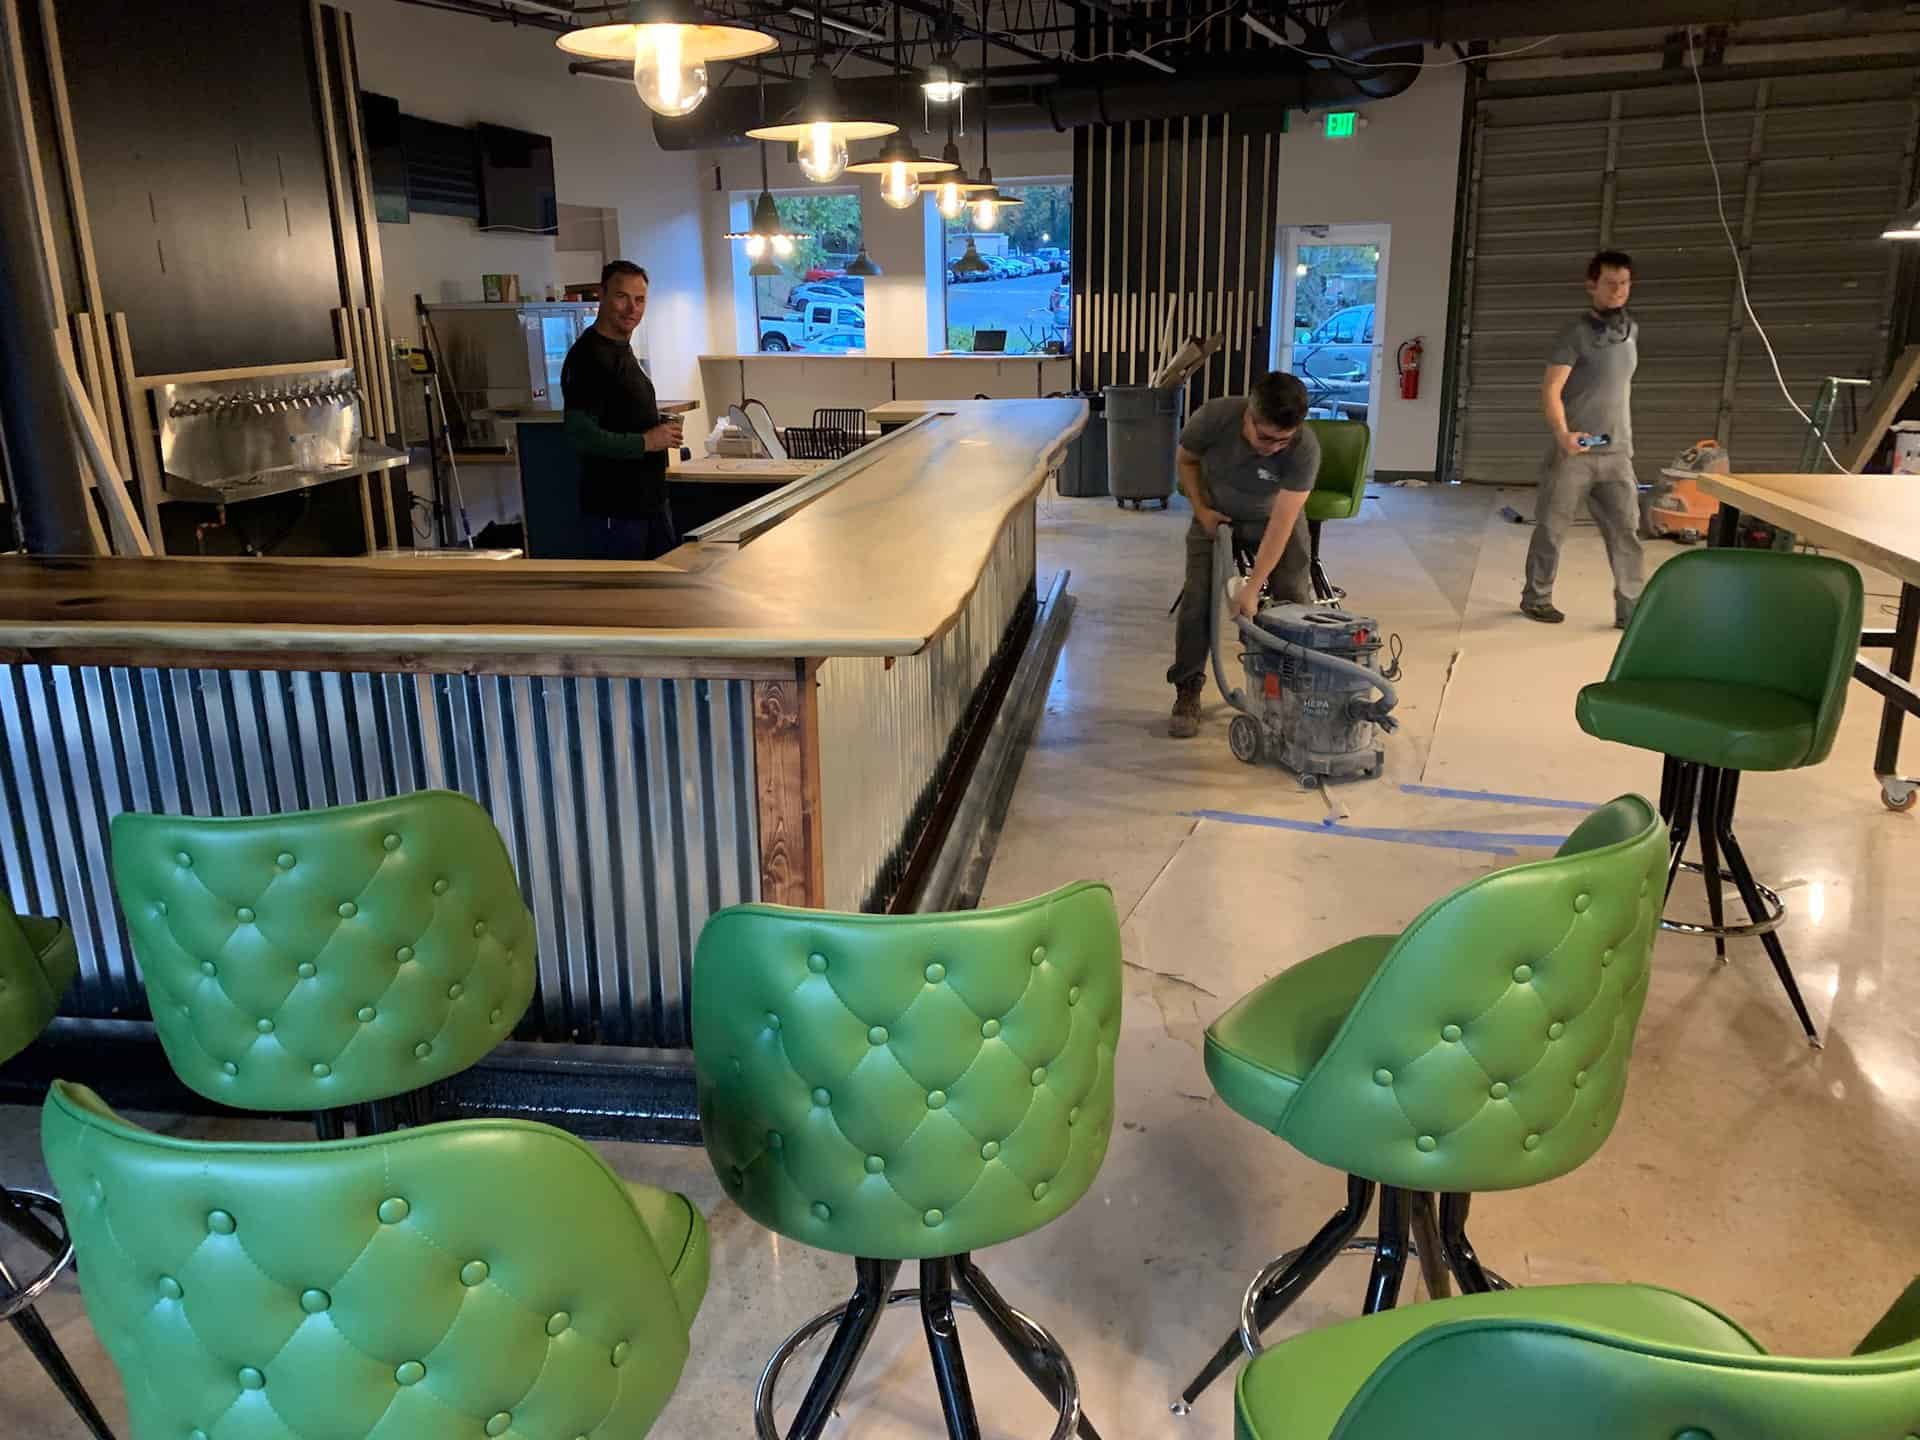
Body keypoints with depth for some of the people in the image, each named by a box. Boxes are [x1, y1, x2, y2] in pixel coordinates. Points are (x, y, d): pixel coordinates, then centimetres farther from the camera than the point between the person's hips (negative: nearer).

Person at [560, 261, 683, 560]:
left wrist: (660, 425, 7)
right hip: (614, 510, -10)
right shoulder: (587, 356, -16)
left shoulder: (623, 349, 14)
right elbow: (581, 436, -23)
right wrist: (646, 442, -20)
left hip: (651, 499, 10)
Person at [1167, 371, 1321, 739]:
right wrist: (1201, 510, -16)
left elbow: (1281, 524, -34)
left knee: (1296, 599, -11)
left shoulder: (1305, 448, -34)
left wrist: (1252, 588, -36)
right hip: (1216, 515, 1)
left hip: (1272, 518, 0)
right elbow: (1187, 460, -7)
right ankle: (1187, 694, 0)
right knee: (1198, 599, -11)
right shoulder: (1213, 417, -31)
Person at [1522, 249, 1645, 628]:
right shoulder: (1576, 334, -7)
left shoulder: (1632, 331, 13)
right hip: (1574, 450, -5)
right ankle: (1536, 598, 18)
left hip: (1617, 452, 5)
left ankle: (1632, 608, 1)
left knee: (1626, 529, -1)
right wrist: (1562, 433, -30)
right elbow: (1550, 391, -15)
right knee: (1552, 528, 4)